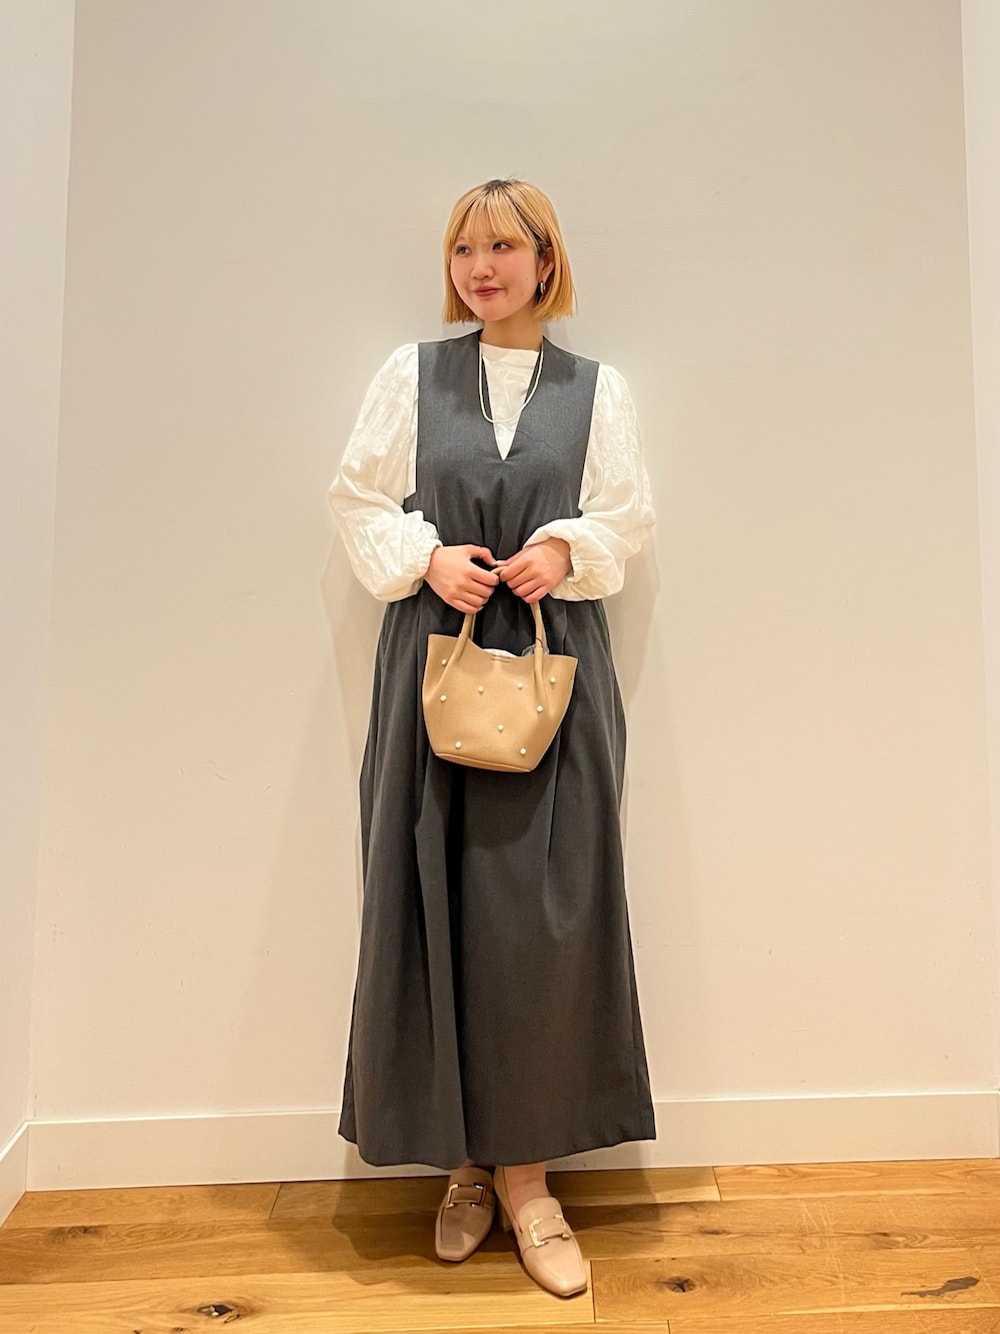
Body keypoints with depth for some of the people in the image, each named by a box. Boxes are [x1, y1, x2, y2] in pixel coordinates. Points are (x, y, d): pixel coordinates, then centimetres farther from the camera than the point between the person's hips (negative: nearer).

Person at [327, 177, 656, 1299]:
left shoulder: (596, 389, 11)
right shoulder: (411, 372, 11)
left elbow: (629, 515, 11)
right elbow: (357, 497, 9)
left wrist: (567, 548, -8)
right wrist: (426, 558, -8)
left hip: (555, 663, 0)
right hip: (434, 658, 1)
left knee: (543, 909, -1)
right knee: (440, 903, 2)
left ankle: (522, 1170, 17)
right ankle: (470, 1160, 21)